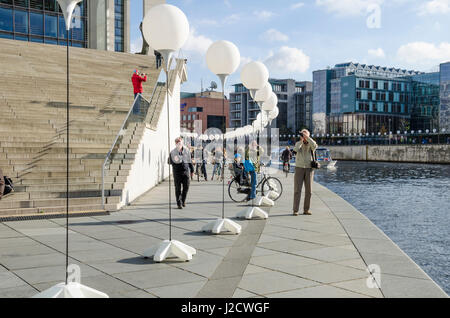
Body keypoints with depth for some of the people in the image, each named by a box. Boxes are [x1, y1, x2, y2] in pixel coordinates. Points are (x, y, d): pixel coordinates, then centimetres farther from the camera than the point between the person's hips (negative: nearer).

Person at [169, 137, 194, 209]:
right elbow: (170, 162, -1)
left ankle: (183, 200, 25)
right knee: (178, 188, -1)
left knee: (186, 187, 2)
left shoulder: (186, 150, 6)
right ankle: (179, 203, 7)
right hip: (177, 172, -2)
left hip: (186, 171, 2)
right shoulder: (173, 152, -1)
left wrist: (192, 170, 17)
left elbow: (189, 161, 15)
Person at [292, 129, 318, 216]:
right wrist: (301, 140, -14)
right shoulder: (298, 144, 6)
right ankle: (295, 210, -5)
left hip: (309, 169, 1)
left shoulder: (311, 145, 5)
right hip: (299, 169, -1)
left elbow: (314, 146, -21)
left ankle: (306, 210, 9)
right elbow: (295, 150, -18)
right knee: (297, 190, -6)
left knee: (308, 190, 1)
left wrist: (307, 137, -17)